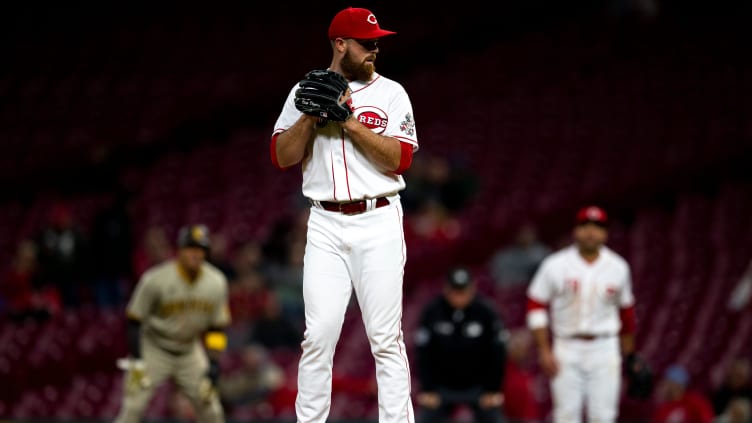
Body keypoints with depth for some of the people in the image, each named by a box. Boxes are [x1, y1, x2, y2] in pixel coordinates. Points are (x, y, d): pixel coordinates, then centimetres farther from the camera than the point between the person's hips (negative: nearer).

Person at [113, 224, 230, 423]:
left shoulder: (216, 282, -8)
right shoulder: (156, 279, -21)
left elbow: (217, 326, 1)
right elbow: (134, 320, -13)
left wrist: (214, 362, -7)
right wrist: (135, 360, -17)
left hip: (190, 352, 4)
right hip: (154, 350, -4)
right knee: (132, 407, -15)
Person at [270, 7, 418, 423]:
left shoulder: (390, 93, 4)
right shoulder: (304, 91, 9)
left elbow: (399, 159, -8)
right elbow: (282, 157, 2)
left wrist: (349, 121, -13)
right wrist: (312, 113, -9)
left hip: (378, 223, -1)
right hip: (326, 227, 1)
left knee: (386, 337, -4)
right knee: (318, 336, -2)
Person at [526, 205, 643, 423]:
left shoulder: (618, 267, 3)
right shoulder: (555, 265, -4)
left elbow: (626, 310, 14)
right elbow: (536, 307, -1)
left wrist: (629, 355, 17)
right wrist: (544, 351, -7)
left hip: (605, 350, 1)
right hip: (567, 349, -1)